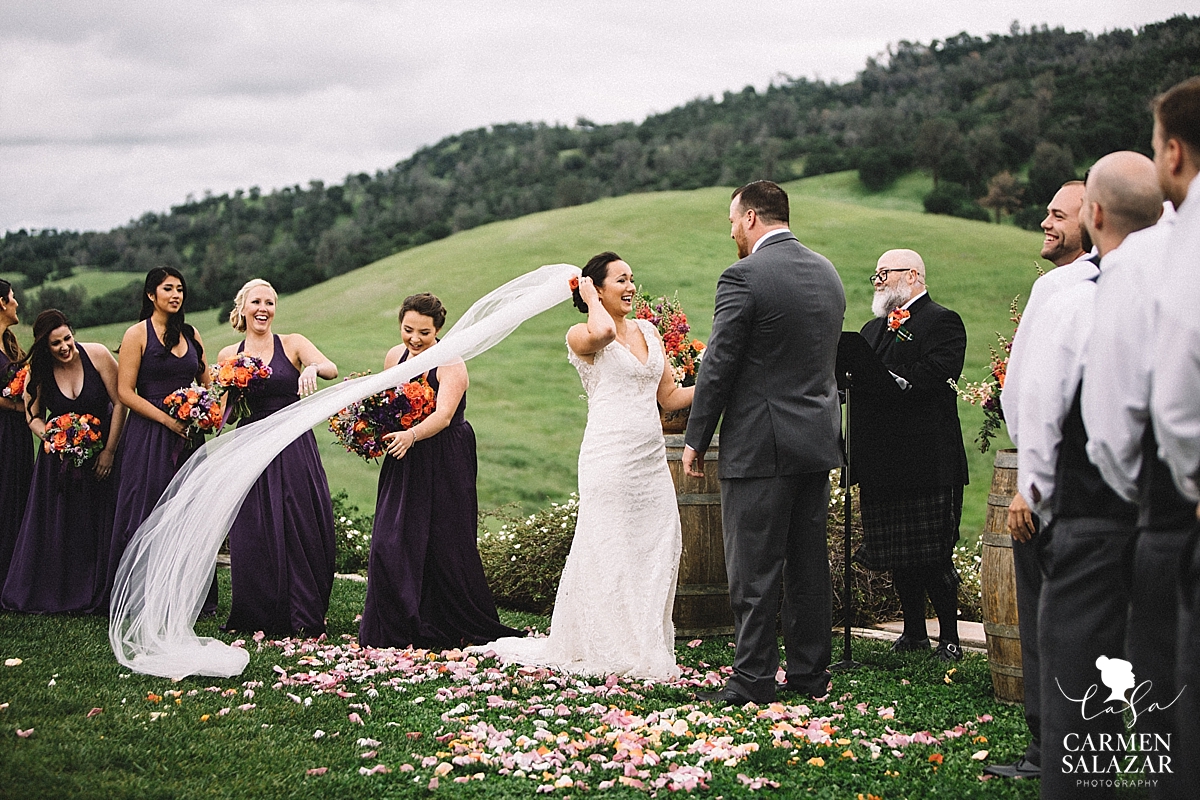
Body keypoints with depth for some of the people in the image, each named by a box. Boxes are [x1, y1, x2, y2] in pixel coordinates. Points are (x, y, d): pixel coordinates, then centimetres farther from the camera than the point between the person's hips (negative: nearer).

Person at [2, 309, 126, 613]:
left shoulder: (96, 354, -16)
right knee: (57, 527, 2)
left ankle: (97, 596, 12)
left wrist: (109, 451, -13)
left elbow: (120, 402, -12)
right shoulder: (37, 371, -9)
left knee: (101, 525, 0)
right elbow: (34, 416, 2)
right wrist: (50, 437, -20)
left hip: (102, 448, -2)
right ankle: (53, 595, 15)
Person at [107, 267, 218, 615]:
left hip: (188, 435, 5)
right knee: (149, 515, -4)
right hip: (149, 434, -4)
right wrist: (168, 420, -14)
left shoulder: (190, 335, 13)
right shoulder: (137, 334, -1)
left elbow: (207, 384, 20)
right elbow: (125, 391, -7)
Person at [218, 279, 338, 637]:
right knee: (253, 536, -2)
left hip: (294, 451, -1)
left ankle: (304, 617, 5)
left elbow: (332, 369, -15)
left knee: (301, 530, -4)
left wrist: (313, 368, -37)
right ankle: (256, 617, 9)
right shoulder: (229, 356, 9)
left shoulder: (293, 344, 3)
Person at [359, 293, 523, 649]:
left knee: (443, 547, -3)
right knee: (390, 545, -1)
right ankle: (400, 629, 12)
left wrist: (411, 435, -46)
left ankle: (461, 630, 13)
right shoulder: (395, 357, 5)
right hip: (404, 464, 6)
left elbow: (443, 415, -29)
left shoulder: (450, 365, -15)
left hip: (445, 466, -6)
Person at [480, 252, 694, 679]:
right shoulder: (581, 336, -4)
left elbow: (670, 396, 18)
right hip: (610, 459, -7)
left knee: (657, 553, 6)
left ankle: (649, 649, 15)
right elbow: (603, 332, -30)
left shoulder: (648, 331, 16)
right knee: (608, 555, -3)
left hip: (652, 460, 7)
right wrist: (591, 298, -10)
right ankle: (609, 650, 6)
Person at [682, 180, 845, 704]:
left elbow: (718, 366, -13)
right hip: (818, 440, 8)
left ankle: (752, 681, 3)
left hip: (760, 445, -7)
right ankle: (810, 673, 19)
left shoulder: (744, 277, -14)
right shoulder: (827, 273, 10)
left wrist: (695, 439, -5)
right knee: (809, 564, 13)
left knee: (754, 571, -1)